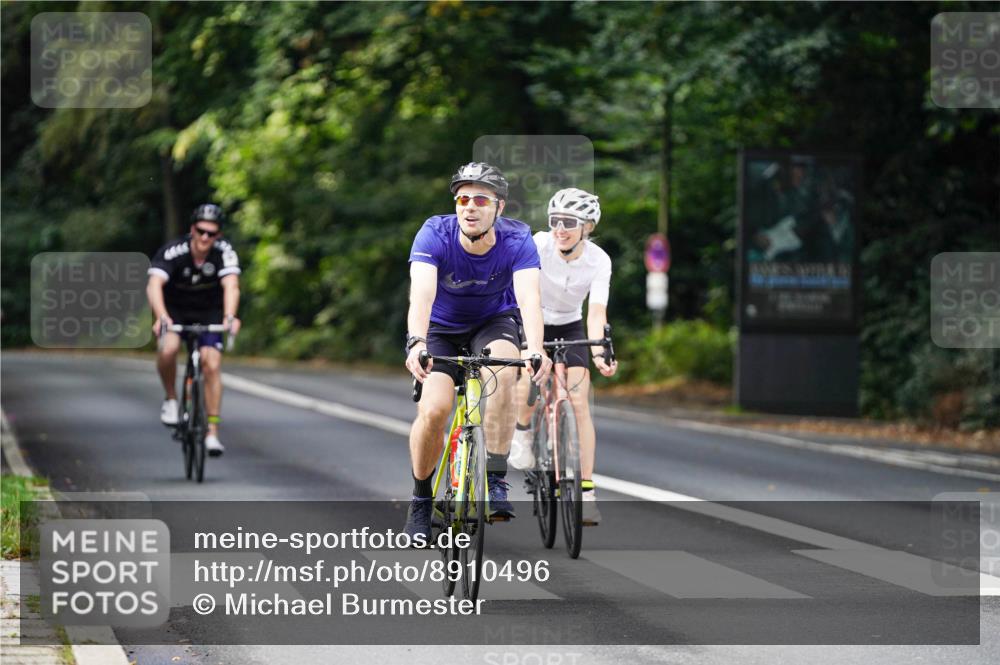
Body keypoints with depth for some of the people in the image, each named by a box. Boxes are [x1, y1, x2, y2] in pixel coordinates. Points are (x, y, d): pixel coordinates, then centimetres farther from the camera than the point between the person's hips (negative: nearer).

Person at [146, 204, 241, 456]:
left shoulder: (224, 252, -24)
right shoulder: (173, 252, -29)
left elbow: (231, 286, -38)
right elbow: (154, 285, -42)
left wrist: (229, 317, -58)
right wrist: (161, 317, -60)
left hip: (209, 312, 1)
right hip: (175, 309, -1)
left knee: (211, 364, -14)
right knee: (168, 349, -30)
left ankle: (212, 432, -6)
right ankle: (171, 400, -4)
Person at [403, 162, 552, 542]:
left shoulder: (517, 241, -26)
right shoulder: (434, 235, -28)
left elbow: (529, 297, -40)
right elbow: (422, 293, -42)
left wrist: (536, 349, -58)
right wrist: (416, 343, -61)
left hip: (494, 323, 0)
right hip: (441, 329, 0)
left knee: (502, 372, -34)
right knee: (433, 411, -22)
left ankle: (495, 481, -25)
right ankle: (421, 500, 4)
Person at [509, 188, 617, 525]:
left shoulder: (599, 260, -21)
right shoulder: (539, 245, -25)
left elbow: (596, 312, -28)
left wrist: (598, 352, -45)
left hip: (570, 328, 1)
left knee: (579, 403, -13)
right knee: (527, 388, -25)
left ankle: (587, 492, -11)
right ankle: (523, 431, 13)